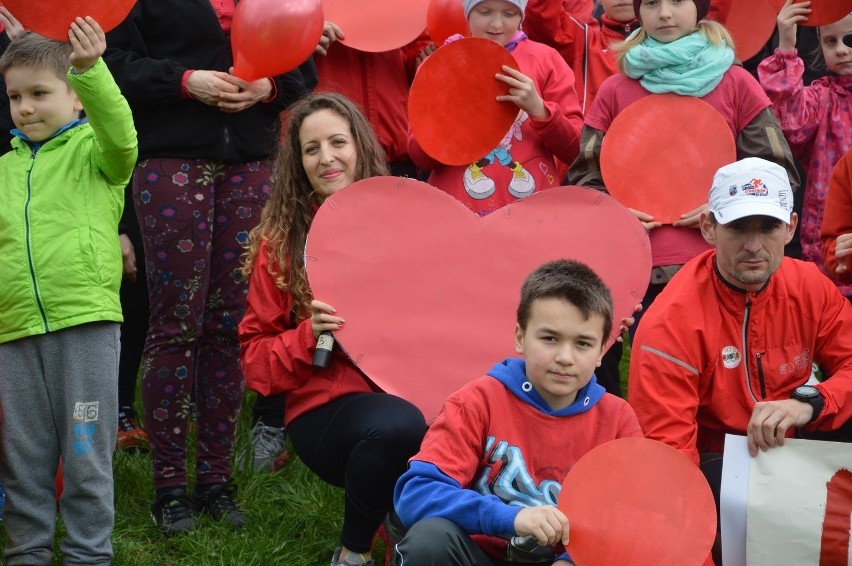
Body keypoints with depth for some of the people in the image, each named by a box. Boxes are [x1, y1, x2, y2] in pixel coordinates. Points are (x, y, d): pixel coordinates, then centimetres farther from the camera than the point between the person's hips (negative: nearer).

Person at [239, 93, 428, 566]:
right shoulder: (281, 242, 5)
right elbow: (255, 358, 7)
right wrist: (308, 336, -12)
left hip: (412, 390, 2)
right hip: (324, 409, -2)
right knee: (397, 425, -37)